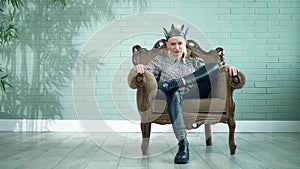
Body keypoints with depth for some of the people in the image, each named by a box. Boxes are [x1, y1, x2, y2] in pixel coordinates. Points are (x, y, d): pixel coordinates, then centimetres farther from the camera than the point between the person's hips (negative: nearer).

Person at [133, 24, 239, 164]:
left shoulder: (194, 62, 29)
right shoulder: (160, 61, 26)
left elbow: (211, 70, 15)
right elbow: (147, 71, 9)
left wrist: (227, 68, -7)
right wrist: (139, 66, -16)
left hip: (193, 98, 2)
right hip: (173, 99, -1)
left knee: (214, 66, -17)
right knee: (174, 93, -41)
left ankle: (174, 83, -31)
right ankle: (183, 143, -51)